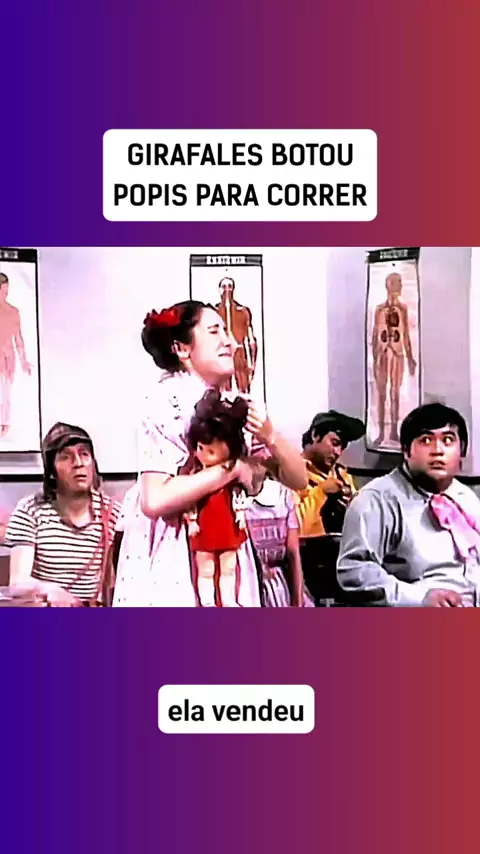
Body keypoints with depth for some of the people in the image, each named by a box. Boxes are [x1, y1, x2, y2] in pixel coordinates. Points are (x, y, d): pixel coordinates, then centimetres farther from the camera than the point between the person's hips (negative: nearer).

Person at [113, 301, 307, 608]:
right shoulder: (169, 400, -14)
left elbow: (298, 479, 5)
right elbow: (154, 500, -25)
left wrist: (269, 436, -13)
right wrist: (232, 468, -18)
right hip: (171, 561, -6)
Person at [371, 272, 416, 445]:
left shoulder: (403, 308, 3)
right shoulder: (380, 309, -2)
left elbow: (406, 335, 6)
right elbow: (375, 335, 0)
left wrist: (410, 358, 5)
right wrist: (374, 358, -4)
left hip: (398, 354, 1)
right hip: (382, 354, -1)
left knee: (395, 393, 7)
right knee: (381, 394, 2)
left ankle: (394, 431, 13)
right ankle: (381, 432, 7)